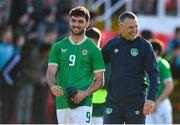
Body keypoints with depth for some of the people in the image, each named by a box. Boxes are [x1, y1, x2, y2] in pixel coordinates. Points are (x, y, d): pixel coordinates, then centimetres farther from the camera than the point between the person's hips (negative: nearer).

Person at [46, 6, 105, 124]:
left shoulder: (93, 50, 3)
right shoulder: (58, 47, 12)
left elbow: (100, 81, 3)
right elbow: (51, 72, 4)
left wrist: (85, 93, -15)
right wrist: (52, 86, -18)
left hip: (83, 104, -4)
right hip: (62, 103, 4)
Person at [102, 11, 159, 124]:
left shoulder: (144, 46, -1)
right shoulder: (112, 44, 8)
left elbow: (154, 74, -4)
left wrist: (151, 99, -15)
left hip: (136, 101, -3)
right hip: (113, 101, 3)